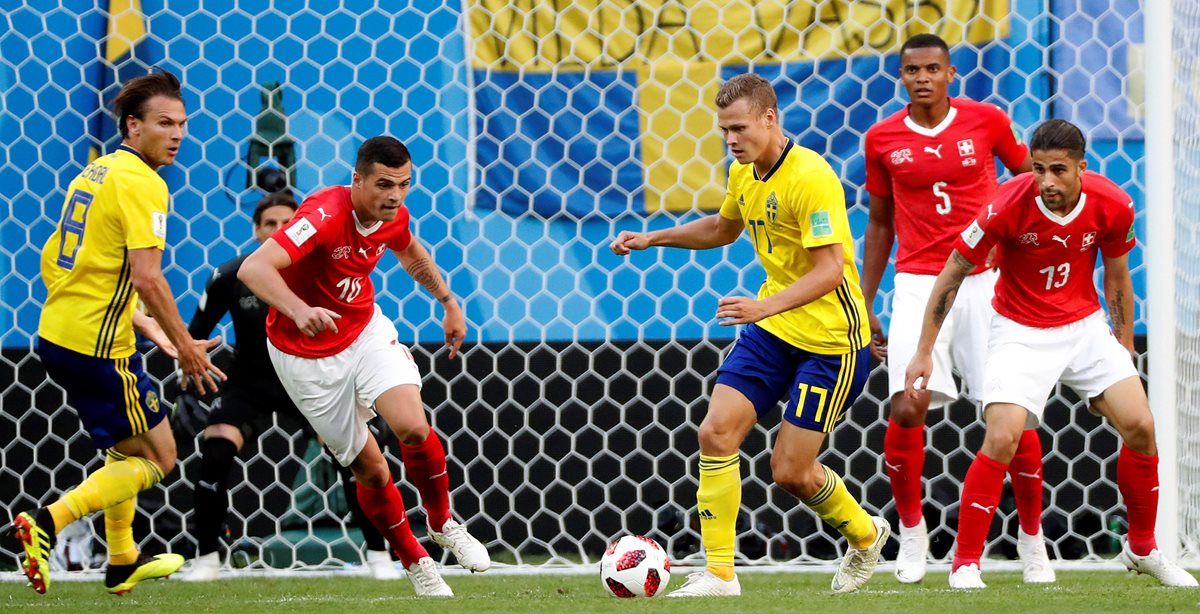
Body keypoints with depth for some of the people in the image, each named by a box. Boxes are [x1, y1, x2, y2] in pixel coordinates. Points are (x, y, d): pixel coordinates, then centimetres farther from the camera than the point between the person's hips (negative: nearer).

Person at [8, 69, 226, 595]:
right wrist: (185, 346, -15)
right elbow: (146, 278, -23)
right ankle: (49, 522, -15)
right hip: (98, 348, -9)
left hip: (56, 333, 9)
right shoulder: (141, 184, -15)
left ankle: (122, 562, 35)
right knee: (157, 459, 1)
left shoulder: (94, 173, 13)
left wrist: (140, 323, 21)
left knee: (126, 448, 26)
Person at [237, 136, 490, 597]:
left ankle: (443, 524, 6)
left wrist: (448, 301, 18)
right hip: (309, 356, -4)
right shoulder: (327, 215, -30)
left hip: (365, 330, 4)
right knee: (370, 468, 0)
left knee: (413, 428, -20)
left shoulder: (394, 216, -8)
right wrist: (300, 312, -58)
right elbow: (253, 268, -43)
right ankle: (415, 563, 22)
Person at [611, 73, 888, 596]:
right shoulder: (743, 174, 5)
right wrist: (651, 239, 17)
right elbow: (722, 229, 28)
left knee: (789, 470, -4)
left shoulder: (810, 177, -22)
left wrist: (766, 306, -39)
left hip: (829, 338, -8)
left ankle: (865, 535, 25)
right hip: (771, 327, 8)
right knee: (717, 432, -8)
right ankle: (719, 571, -3)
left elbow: (830, 269, -27)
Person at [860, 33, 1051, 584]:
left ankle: (1032, 540, 13)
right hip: (918, 284, 0)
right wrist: (864, 307, 13)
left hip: (984, 281, 0)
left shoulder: (986, 120, 0)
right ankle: (911, 532, 6)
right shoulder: (883, 139, 4)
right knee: (906, 410, -14)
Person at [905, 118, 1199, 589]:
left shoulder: (1112, 206, -14)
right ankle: (965, 563, -10)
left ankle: (1142, 549, 17)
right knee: (1002, 439, -21)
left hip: (1086, 326, 4)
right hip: (1021, 333, -3)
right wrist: (923, 352, -12)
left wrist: (1125, 343, 12)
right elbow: (951, 276, -13)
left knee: (1140, 427, -5)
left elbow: (1116, 276, 5)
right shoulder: (1008, 206, -24)